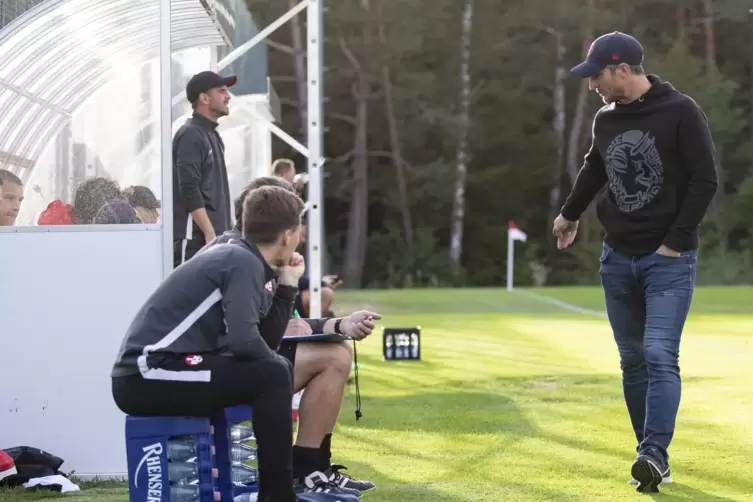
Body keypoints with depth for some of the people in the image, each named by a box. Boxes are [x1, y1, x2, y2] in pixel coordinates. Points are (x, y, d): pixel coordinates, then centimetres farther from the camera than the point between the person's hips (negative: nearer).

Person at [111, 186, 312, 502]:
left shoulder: (235, 257, 17)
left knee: (274, 370, 18)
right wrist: (278, 362, -2)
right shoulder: (244, 262, -10)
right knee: (273, 375, -14)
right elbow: (244, 341, -22)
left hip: (145, 377, 10)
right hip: (147, 376, -10)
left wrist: (287, 285, 11)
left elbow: (268, 337, 19)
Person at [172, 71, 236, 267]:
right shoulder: (190, 135, -10)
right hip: (194, 238, -9)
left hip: (217, 237, 9)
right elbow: (190, 190, -18)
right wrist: (210, 234, -20)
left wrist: (228, 231, 18)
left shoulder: (213, 135, 18)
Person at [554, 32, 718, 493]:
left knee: (660, 356, -16)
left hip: (669, 260, -6)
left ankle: (655, 455, -20)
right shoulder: (606, 120, 7)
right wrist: (570, 214, 40)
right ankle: (650, 455, 13)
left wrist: (675, 242, -14)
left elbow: (705, 181, -12)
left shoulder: (680, 112, -12)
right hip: (617, 259, 6)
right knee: (633, 361, 6)